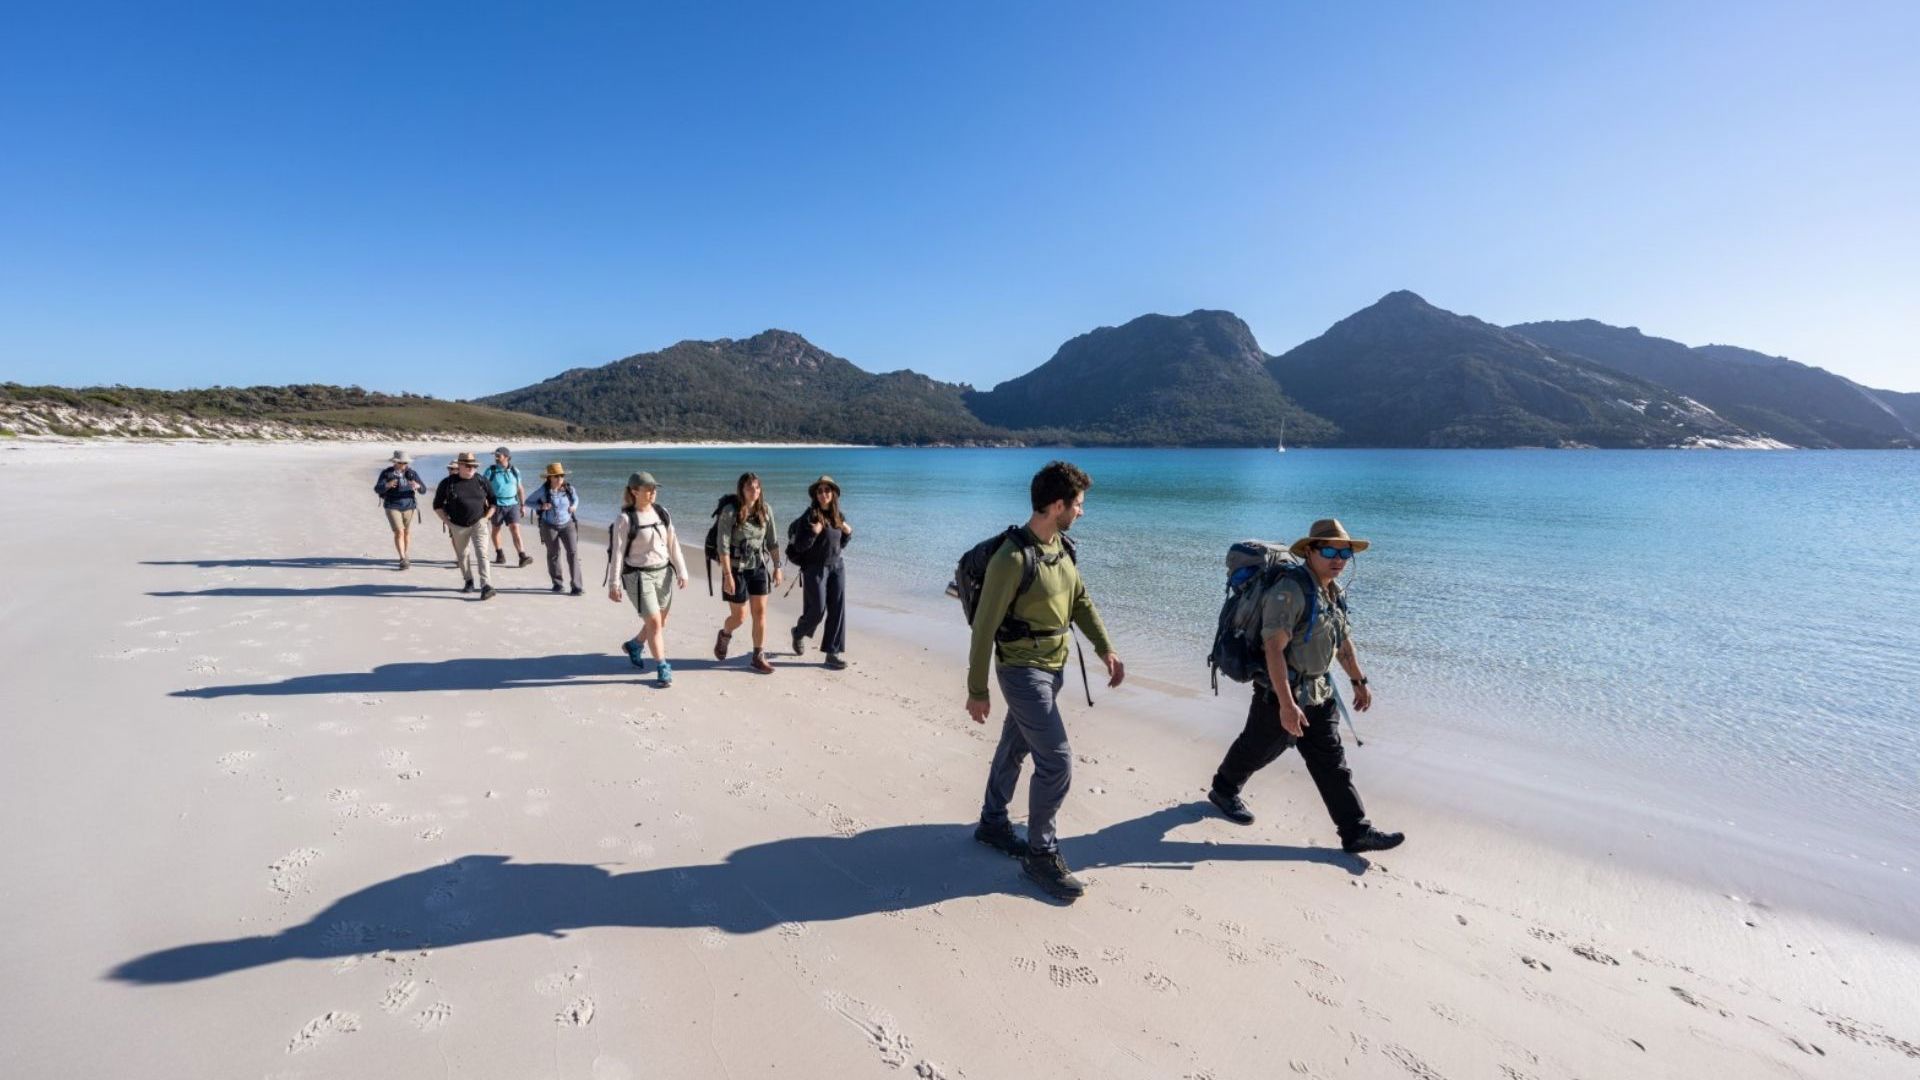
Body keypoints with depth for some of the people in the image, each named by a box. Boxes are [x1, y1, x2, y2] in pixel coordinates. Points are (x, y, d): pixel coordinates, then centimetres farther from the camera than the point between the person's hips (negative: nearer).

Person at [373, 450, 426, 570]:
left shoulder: (412, 473, -2)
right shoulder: (386, 473, -7)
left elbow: (423, 490, -5)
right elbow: (377, 489, -15)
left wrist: (418, 486, -29)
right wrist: (387, 485, -37)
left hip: (409, 507, 2)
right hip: (392, 507, -2)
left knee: (407, 532, 10)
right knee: (399, 532, -13)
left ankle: (404, 557, 28)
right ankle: (403, 560, -12)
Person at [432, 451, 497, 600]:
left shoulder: (481, 482, 0)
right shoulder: (448, 483, -4)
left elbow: (493, 501, 11)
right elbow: (437, 505, 5)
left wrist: (486, 517, 3)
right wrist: (448, 522, -2)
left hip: (478, 524, -1)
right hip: (458, 526, 1)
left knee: (481, 553, -15)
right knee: (462, 555, 15)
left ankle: (486, 586, -23)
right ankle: (469, 582, 35)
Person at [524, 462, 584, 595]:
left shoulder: (569, 489, -7)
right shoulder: (543, 490, -13)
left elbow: (576, 497, 16)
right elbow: (528, 502, -2)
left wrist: (574, 506, -5)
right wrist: (541, 506, -19)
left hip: (567, 524, 1)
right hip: (549, 526, -1)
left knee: (573, 552, -11)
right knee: (553, 554, 12)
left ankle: (577, 586, -11)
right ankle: (557, 583, 30)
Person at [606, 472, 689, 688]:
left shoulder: (662, 513, 4)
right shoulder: (625, 519, -12)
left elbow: (673, 544, 9)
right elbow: (617, 553, -10)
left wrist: (681, 571, 7)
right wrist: (613, 585, -10)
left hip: (664, 573, 6)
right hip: (638, 576, -6)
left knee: (660, 622, 15)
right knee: (654, 622, -7)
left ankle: (634, 645, 42)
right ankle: (662, 668, 6)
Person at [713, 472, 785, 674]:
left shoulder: (765, 510, -2)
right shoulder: (730, 511, -15)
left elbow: (772, 541, 6)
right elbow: (723, 545, -17)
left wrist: (777, 567, 5)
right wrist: (728, 575, -20)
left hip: (760, 566, 4)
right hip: (736, 568, -4)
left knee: (760, 612, 2)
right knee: (739, 616, 3)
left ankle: (759, 657, 12)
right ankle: (724, 635, 37)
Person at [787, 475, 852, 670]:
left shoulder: (839, 516, 7)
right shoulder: (809, 516, -10)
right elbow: (799, 546, -12)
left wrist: (848, 533, -1)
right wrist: (814, 533, -27)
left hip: (836, 567, 5)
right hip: (814, 568, -5)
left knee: (837, 609, 1)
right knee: (817, 609, 0)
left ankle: (833, 653, 8)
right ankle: (799, 633, 33)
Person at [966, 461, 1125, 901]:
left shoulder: (1060, 546, 2)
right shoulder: (1013, 558, -24)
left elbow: (1080, 601, 12)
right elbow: (984, 627, -19)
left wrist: (1106, 649, 3)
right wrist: (977, 691, -13)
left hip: (1053, 668, 8)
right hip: (1023, 671, -8)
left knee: (1014, 747, 21)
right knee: (1057, 761, -7)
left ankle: (992, 823, 39)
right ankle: (1041, 853, 12)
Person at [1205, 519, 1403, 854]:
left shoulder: (1335, 593, 6)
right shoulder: (1290, 591, -24)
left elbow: (1343, 641, 22)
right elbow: (1274, 649, -30)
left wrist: (1359, 681, 25)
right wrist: (1286, 704, -32)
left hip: (1318, 696, 8)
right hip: (1280, 694, -7)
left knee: (1332, 763, 9)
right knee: (1256, 750, 13)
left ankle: (1356, 832, 16)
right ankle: (1223, 791, 38)